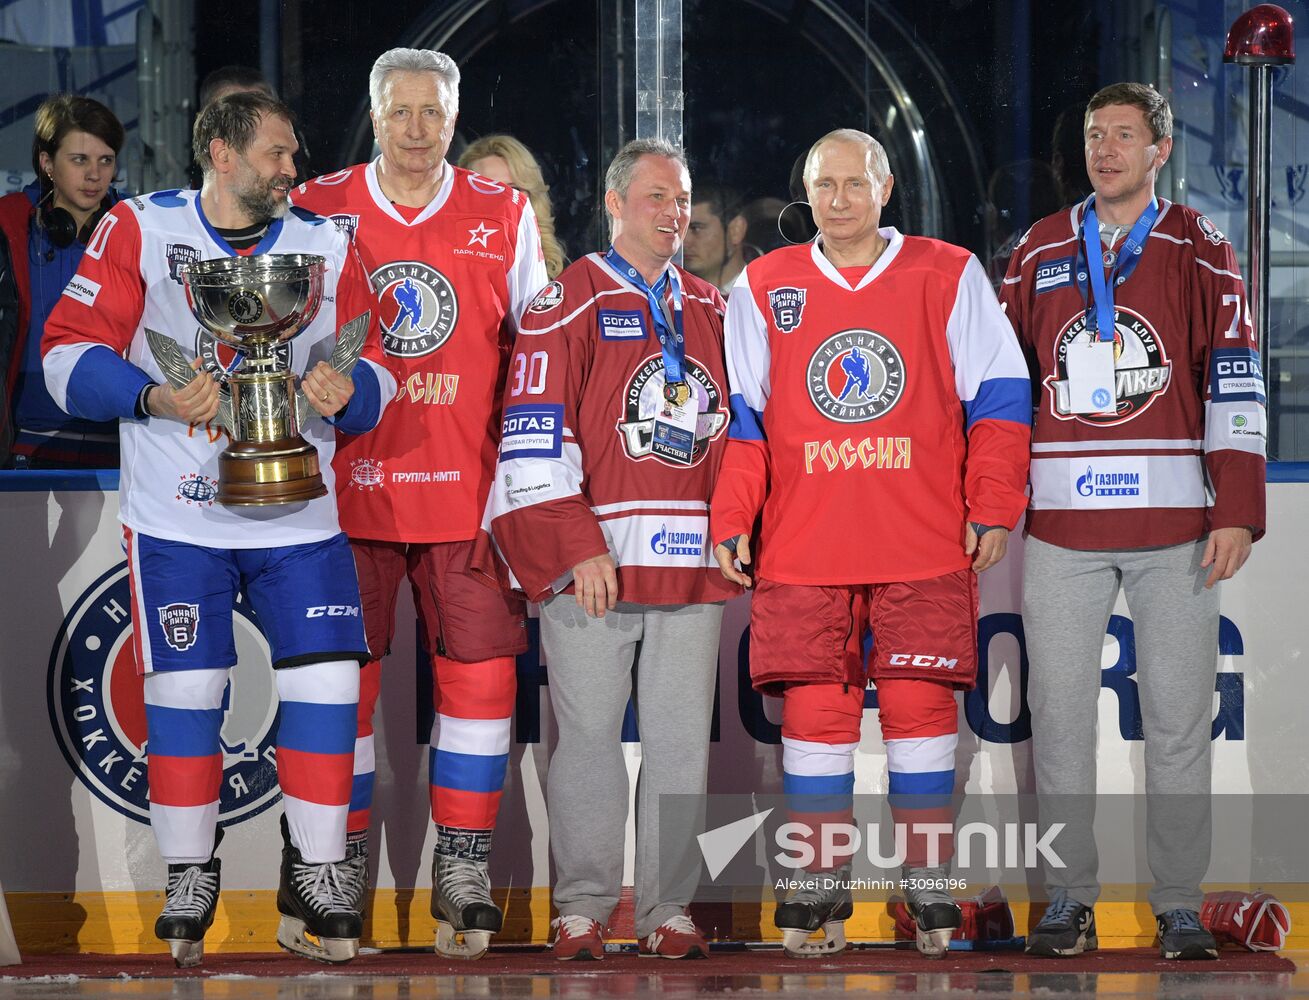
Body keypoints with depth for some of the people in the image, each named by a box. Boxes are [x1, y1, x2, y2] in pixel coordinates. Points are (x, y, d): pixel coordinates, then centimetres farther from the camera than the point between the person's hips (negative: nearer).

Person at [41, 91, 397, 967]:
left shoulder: (324, 245, 8)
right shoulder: (141, 229, -1)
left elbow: (373, 367, 9)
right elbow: (70, 351, -4)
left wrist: (347, 391, -14)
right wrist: (155, 398, -19)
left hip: (298, 513, 2)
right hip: (177, 513, -2)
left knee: (328, 682, -5)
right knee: (185, 689, -1)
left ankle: (314, 880, 6)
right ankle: (190, 883, 14)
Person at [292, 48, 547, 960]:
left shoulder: (506, 216, 7)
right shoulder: (318, 210, 6)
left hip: (468, 491, 0)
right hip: (349, 484, 0)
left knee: (480, 671, -3)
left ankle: (463, 875, 6)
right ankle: (342, 879, 12)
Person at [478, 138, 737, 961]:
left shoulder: (714, 311, 17)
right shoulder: (571, 301, 1)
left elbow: (741, 424, 24)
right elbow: (535, 436, -6)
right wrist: (574, 549, -12)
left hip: (692, 562, 4)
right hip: (590, 560, -4)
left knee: (682, 743, 4)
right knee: (589, 734, -1)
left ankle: (670, 908, 10)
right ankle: (582, 908, 7)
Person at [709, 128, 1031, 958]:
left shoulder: (950, 278, 6)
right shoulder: (763, 290, 10)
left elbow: (998, 400, 6)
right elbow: (741, 417, 11)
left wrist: (993, 509, 0)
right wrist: (731, 522, 3)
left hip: (926, 546, -1)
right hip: (802, 547, 1)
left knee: (921, 702, -3)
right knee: (815, 707, -2)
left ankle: (929, 884, 7)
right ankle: (821, 887, 8)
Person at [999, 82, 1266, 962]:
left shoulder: (1201, 254, 4)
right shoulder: (1038, 254, 11)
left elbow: (1235, 385, -1)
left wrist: (1237, 511, -8)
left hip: (1175, 520, -2)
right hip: (1062, 524, 2)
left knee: (1178, 714, 1)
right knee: (1060, 710, 2)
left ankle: (1180, 904, 9)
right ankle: (1070, 897, 11)